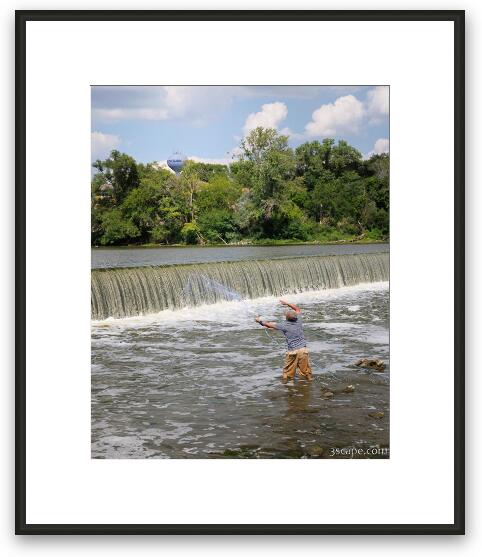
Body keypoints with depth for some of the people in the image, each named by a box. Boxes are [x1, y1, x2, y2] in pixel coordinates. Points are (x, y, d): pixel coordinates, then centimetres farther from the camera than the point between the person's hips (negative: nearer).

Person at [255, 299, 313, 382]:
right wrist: (287, 303, 24)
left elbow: (269, 325, 2)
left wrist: (260, 321, 18)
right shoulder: (298, 321, -1)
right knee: (305, 370, 8)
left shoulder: (284, 325, -10)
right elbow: (297, 309, 19)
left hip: (292, 351, -3)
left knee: (288, 371, 10)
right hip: (303, 349, 3)